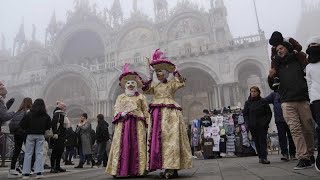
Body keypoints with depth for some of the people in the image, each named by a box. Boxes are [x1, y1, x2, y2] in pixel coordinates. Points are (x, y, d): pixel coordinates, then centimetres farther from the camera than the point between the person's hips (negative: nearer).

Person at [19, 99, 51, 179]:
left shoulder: (29, 114, -5)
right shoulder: (46, 115, 0)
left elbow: (22, 124, -6)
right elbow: (49, 126, 4)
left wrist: (27, 129, 10)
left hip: (30, 135, -1)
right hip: (40, 135, 1)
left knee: (28, 153, 6)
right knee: (39, 153, 4)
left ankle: (26, 173, 8)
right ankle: (39, 172, 0)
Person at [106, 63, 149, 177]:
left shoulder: (140, 97, 11)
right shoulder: (120, 97, 16)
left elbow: (145, 111, 6)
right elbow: (117, 110, 11)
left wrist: (146, 123, -2)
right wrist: (121, 114, -10)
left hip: (137, 123, -1)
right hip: (123, 123, 1)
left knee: (137, 145, -3)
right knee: (122, 145, -5)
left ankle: (136, 170, 2)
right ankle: (121, 170, -1)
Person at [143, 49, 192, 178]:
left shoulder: (172, 83, 8)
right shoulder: (154, 85, 21)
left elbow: (182, 83, -8)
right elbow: (146, 90, 7)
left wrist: (174, 70, -3)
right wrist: (150, 77, 3)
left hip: (170, 112, -5)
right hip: (157, 114, 5)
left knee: (169, 136, -13)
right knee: (158, 138, -2)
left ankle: (172, 168, -13)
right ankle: (167, 167, 2)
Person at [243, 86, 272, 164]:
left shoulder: (263, 101, 5)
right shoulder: (248, 102, 9)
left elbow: (269, 113, 6)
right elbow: (245, 114, 9)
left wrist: (266, 122, -6)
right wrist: (248, 123, -4)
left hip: (262, 125, -2)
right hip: (253, 126, 2)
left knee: (263, 141, -6)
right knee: (256, 142, 4)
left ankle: (264, 157, -6)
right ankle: (260, 157, 12)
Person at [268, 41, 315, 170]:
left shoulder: (300, 60, 14)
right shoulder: (278, 67, 18)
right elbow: (274, 87, 18)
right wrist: (270, 78, 1)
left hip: (303, 100, 0)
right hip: (287, 102, 1)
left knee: (308, 129, 3)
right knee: (295, 129, -10)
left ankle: (310, 155, 19)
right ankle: (303, 158, -10)